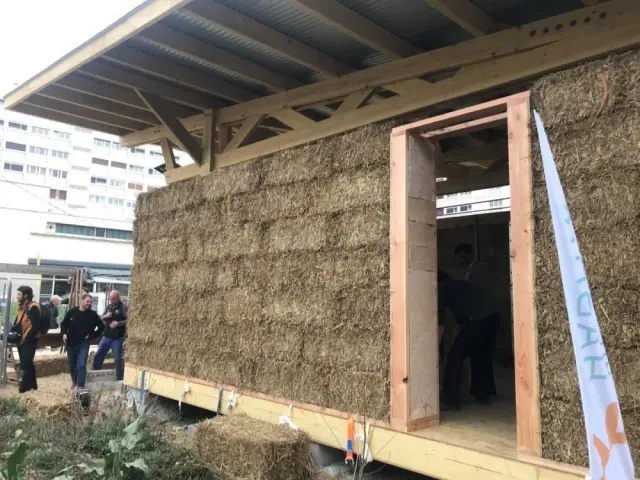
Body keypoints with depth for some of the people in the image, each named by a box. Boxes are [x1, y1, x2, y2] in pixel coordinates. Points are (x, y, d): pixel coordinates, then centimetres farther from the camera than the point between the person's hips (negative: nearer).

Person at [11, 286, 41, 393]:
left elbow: (36, 326, -20)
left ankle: (24, 386, 1)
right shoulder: (22, 307, 14)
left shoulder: (33, 307, -15)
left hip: (29, 341, -9)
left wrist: (26, 338, -19)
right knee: (27, 363, 15)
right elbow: (17, 323, 21)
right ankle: (32, 384, 23)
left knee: (25, 364, -6)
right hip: (22, 340, 9)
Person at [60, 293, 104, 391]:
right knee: (72, 364, 15)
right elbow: (63, 324, 10)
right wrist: (64, 333, -7)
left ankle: (80, 386, -12)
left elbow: (101, 327, 4)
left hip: (83, 343, -2)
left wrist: (92, 335, -3)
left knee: (81, 365, -14)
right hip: (71, 343, 2)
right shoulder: (72, 312, -3)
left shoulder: (92, 314, -5)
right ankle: (74, 381, 38)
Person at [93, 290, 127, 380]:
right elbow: (102, 318, 19)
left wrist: (118, 323, -25)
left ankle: (119, 380, 10)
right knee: (98, 356, 13)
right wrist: (105, 316, -4)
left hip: (118, 338, -6)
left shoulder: (123, 307, -9)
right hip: (106, 336, 6)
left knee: (118, 359, -1)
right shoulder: (109, 306, 10)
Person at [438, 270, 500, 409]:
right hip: (493, 317, 8)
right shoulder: (459, 285, 30)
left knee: (455, 356, 2)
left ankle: (450, 399, 3)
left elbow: (440, 323, 3)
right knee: (481, 355, 25)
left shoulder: (441, 288, 8)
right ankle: (482, 394, 36)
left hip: (478, 321, -8)